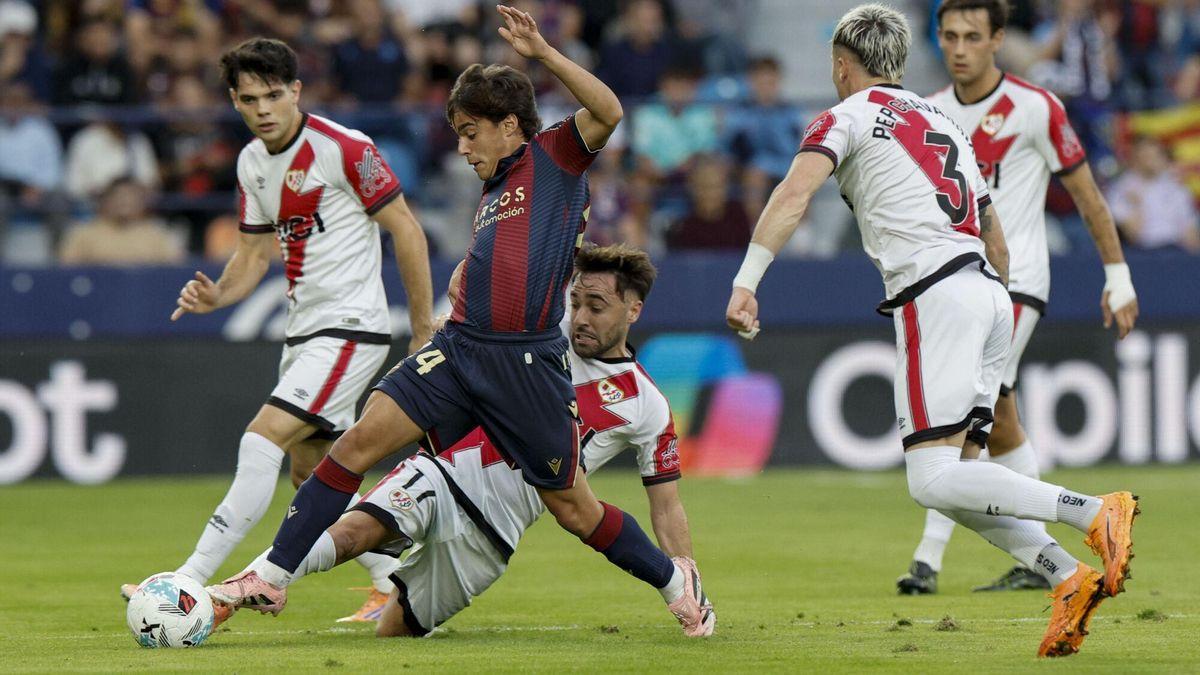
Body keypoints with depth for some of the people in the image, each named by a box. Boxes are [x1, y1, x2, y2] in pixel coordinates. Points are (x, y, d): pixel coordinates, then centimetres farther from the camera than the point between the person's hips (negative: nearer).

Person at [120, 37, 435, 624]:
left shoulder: (344, 149, -16)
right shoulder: (251, 164, 8)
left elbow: (406, 230, -11)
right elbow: (255, 252, 16)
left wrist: (425, 330, -9)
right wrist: (216, 295, -6)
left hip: (351, 327, -9)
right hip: (303, 330, 9)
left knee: (263, 440, -18)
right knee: (312, 472, 13)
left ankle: (191, 580, -20)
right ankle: (397, 584, 26)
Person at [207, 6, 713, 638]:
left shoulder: (554, 156, 2)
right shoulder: (491, 194, 22)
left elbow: (607, 112, -16)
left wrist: (541, 52, -17)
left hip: (528, 362, -6)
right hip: (460, 346, 6)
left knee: (571, 506, 3)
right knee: (361, 438, -11)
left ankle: (674, 579, 27)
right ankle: (271, 576, -10)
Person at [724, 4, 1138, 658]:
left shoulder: (846, 118, 6)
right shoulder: (945, 123, 27)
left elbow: (793, 195, -12)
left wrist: (745, 283, -19)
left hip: (934, 294, -8)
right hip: (990, 292, 8)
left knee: (934, 481, -13)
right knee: (955, 475, 8)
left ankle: (1093, 512, -27)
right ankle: (1069, 580, -10)